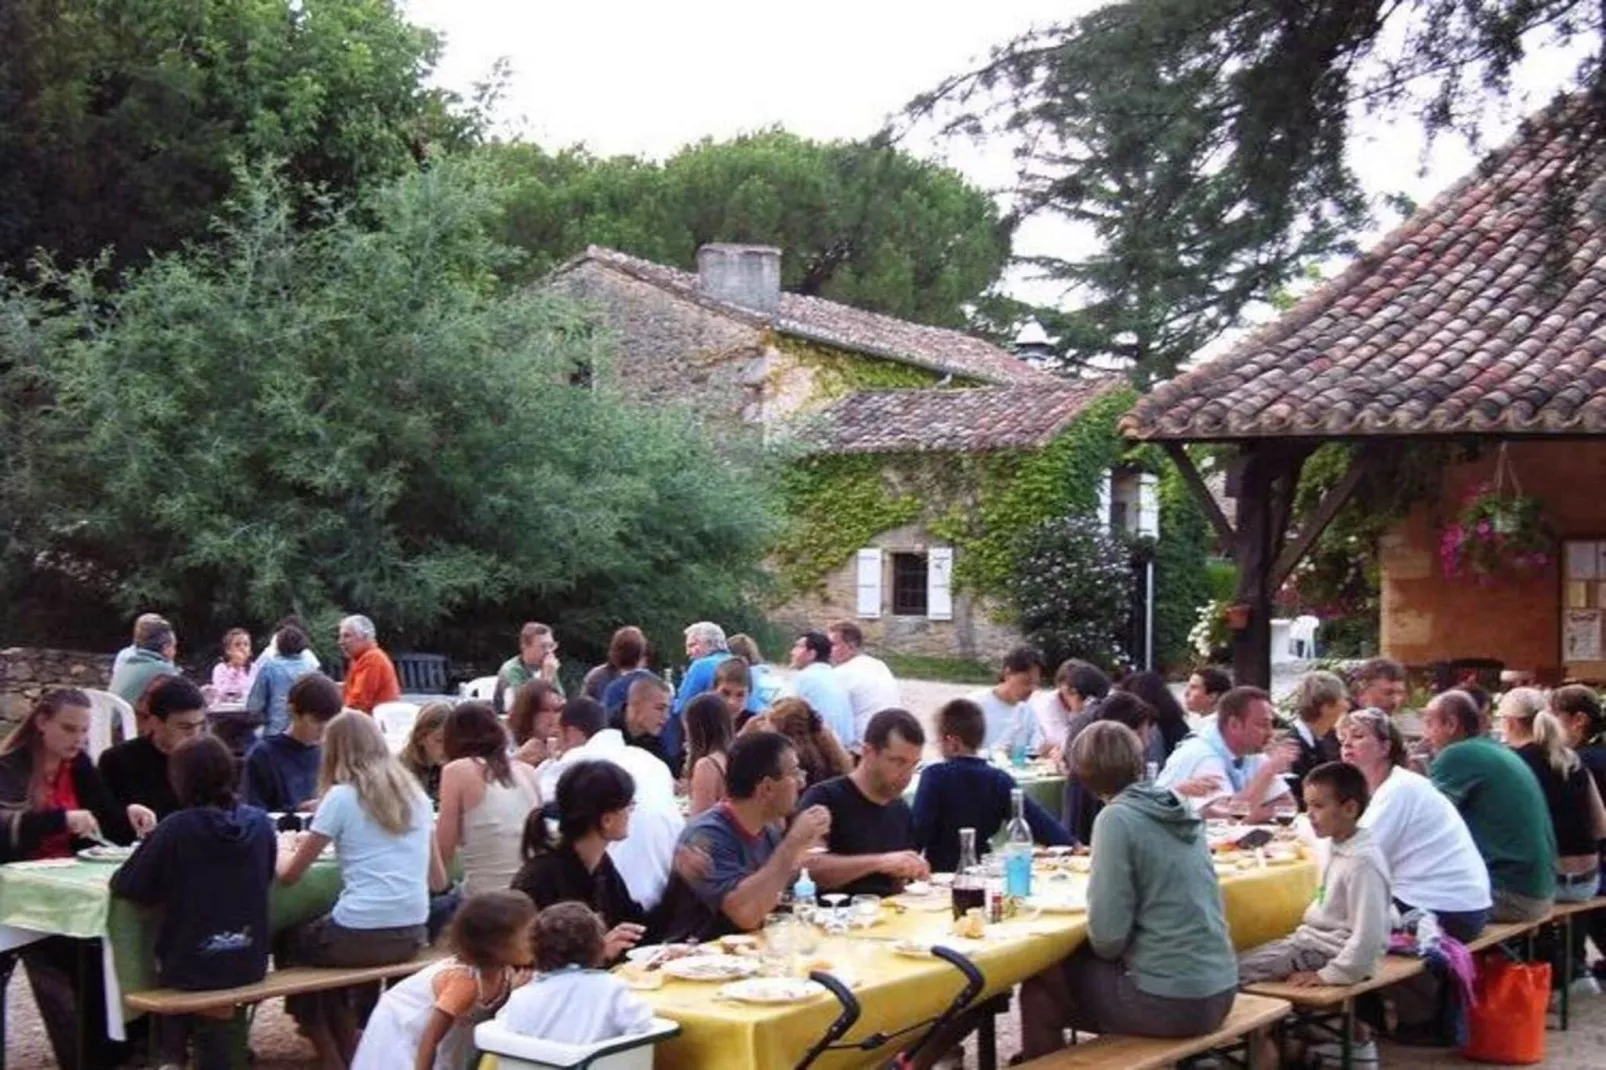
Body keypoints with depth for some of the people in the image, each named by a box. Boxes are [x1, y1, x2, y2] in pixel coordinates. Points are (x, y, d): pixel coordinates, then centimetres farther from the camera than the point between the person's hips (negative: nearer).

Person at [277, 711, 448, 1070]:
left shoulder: (341, 797, -6)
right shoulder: (416, 794, 10)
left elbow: (290, 874, 0)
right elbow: (438, 880, 17)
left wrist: (282, 852, 22)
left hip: (362, 936, -6)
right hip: (412, 936, 6)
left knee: (287, 943, 25)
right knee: (317, 933, 32)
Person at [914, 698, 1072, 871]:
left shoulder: (935, 776, -11)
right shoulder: (999, 779, 0)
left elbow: (919, 828, -16)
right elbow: (1036, 818, -3)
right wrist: (1070, 844, -2)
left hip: (941, 872, -5)